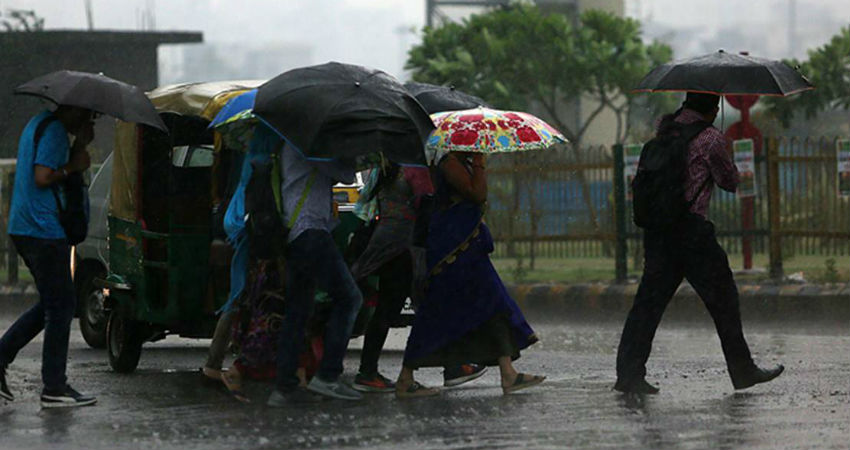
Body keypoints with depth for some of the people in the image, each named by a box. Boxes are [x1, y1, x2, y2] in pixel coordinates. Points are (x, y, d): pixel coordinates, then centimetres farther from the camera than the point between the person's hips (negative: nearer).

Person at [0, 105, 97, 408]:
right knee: (60, 306, -5)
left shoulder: (40, 125, 20)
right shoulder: (55, 130, -13)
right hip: (43, 230, -10)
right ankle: (54, 388, -3)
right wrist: (72, 167, -8)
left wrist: (79, 146, 6)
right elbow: (42, 178, -22)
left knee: (53, 304, 16)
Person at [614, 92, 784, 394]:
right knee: (722, 298, 6)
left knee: (650, 299, 6)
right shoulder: (711, 139, -8)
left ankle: (629, 372, -1)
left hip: (656, 226, 6)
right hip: (691, 229, -6)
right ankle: (742, 371, 12)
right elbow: (730, 183, 1)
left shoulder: (665, 126, 10)